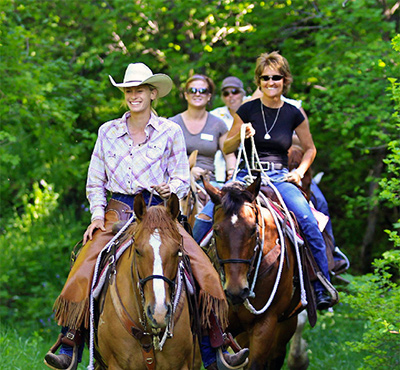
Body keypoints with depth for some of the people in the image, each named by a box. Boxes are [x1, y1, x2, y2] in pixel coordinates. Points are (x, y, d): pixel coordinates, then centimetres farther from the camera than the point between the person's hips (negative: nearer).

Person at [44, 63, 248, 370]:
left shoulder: (170, 131, 6)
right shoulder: (108, 131, 10)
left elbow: (182, 178, 7)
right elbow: (95, 182, 14)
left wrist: (171, 189, -16)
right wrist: (98, 215, -1)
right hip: (117, 211, 1)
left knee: (204, 269, -19)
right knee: (84, 270, -23)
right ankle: (69, 343, -16)